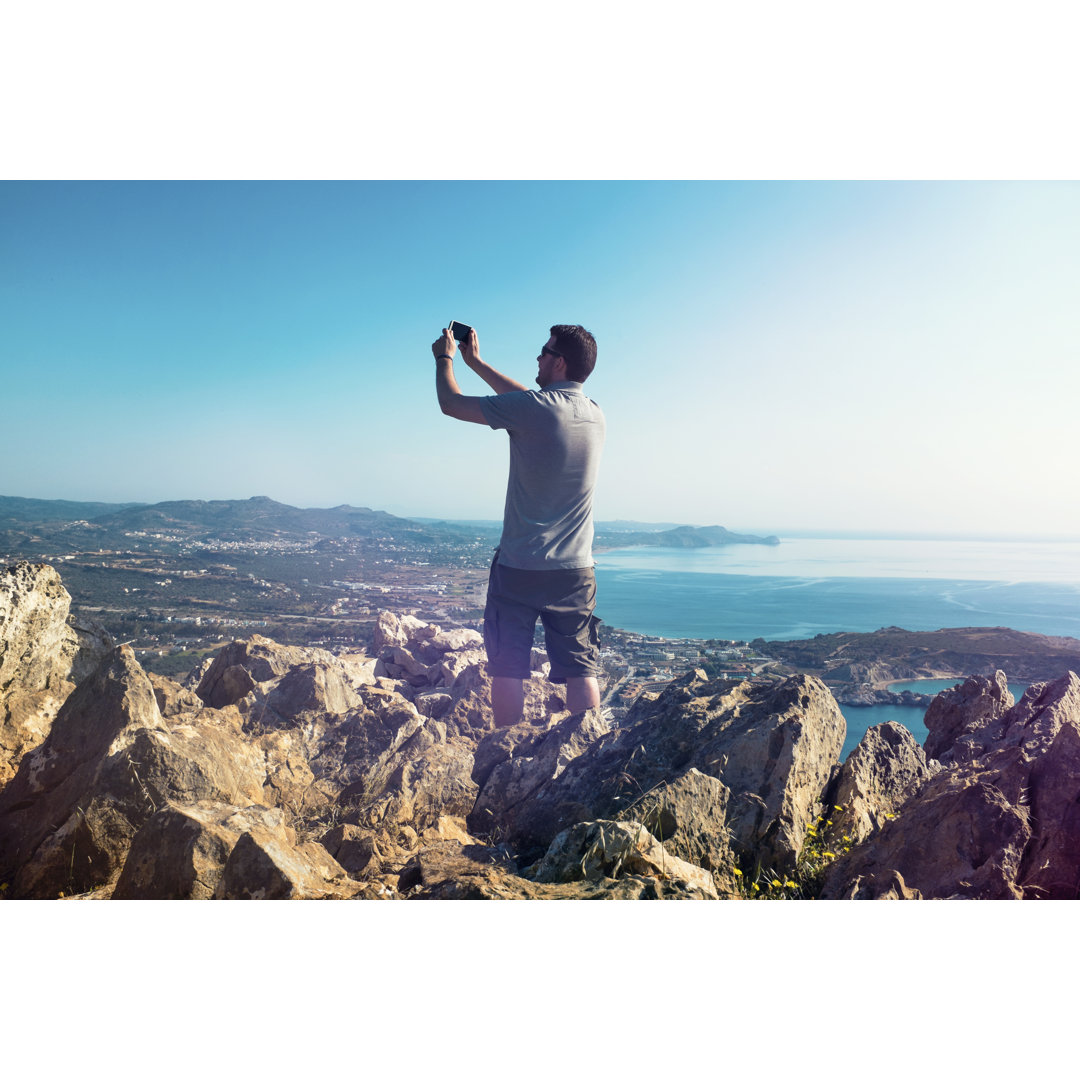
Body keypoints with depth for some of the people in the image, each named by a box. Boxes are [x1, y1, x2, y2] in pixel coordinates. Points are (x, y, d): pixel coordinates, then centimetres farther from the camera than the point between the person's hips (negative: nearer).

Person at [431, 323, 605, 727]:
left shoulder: (530, 408, -14)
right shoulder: (595, 415, 6)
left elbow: (451, 403, -2)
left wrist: (445, 357, 18)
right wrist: (476, 362, 29)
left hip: (519, 568, -4)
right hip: (576, 570, 5)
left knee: (508, 670, 8)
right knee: (581, 671, 7)